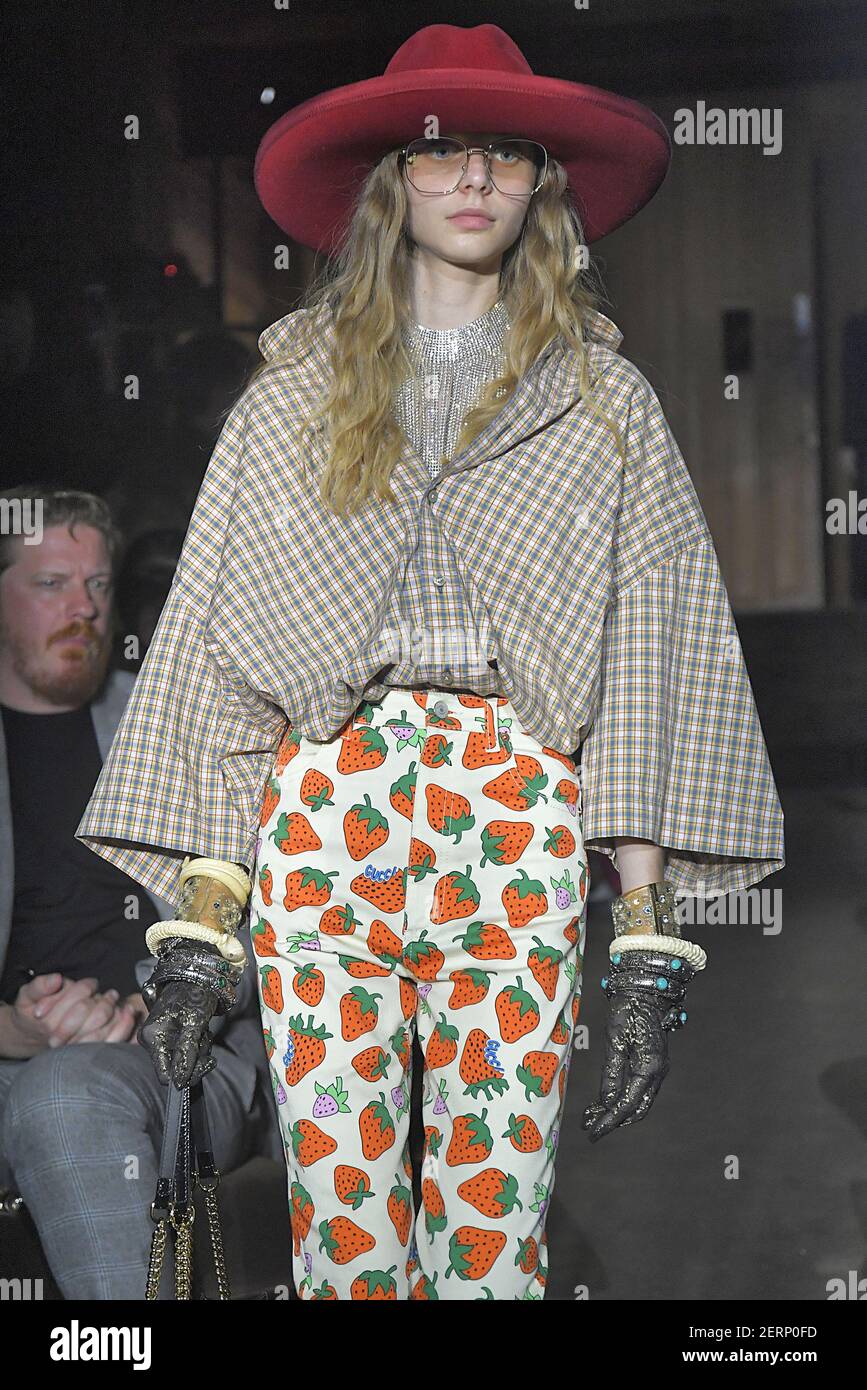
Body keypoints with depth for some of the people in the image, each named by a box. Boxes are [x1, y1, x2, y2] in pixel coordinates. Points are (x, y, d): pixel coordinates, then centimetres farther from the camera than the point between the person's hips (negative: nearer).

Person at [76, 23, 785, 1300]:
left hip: (514, 816, 0)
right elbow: (211, 649, 8)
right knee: (339, 1212, 2)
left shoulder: (604, 400, 11)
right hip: (325, 801, 1)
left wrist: (648, 940, -3)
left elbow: (653, 666, 5)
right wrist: (197, 924, 0)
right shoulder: (293, 393, 12)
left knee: (497, 1225, 0)